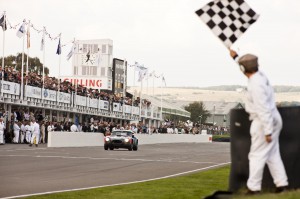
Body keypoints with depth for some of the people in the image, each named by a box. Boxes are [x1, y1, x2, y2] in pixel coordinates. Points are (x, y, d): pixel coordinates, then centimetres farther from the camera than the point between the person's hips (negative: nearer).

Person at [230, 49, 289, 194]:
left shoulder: (255, 84, -23)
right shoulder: (260, 74, 5)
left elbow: (263, 109, -26)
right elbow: (248, 68, 30)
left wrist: (267, 131, -26)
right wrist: (236, 57, 41)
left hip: (265, 122, -10)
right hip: (273, 119, 10)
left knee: (257, 155, -2)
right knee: (272, 154, 14)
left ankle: (253, 187, 3)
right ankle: (281, 183, 15)